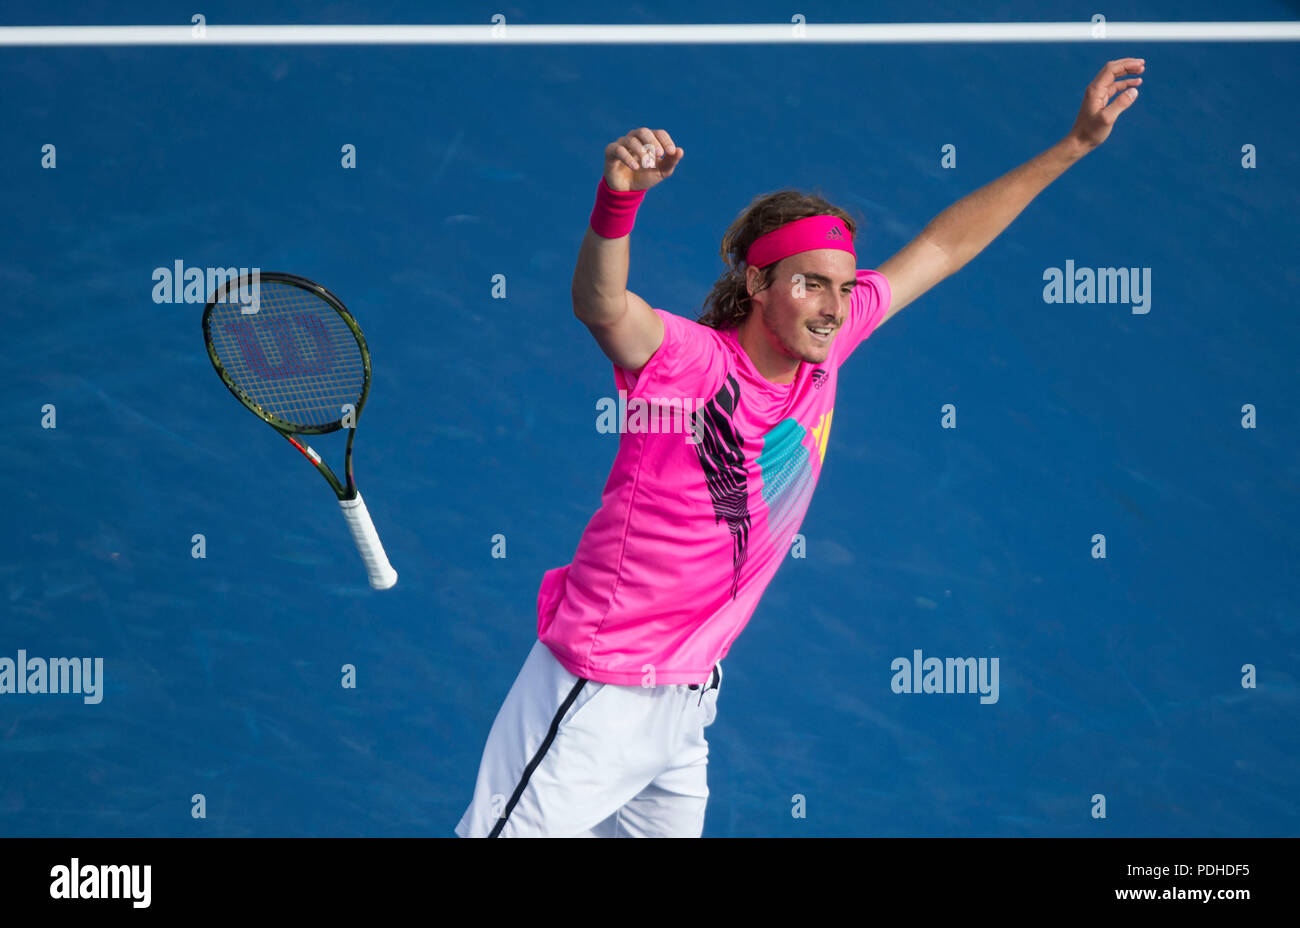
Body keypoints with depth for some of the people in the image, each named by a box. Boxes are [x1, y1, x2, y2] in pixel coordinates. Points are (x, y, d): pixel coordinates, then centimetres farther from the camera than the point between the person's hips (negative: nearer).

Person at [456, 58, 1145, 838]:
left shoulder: (823, 347, 0)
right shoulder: (689, 359, -19)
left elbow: (941, 246, 11)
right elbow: (602, 306, -41)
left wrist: (1076, 144, 14)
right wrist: (620, 198, -59)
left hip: (688, 699, 7)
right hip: (599, 698, -7)